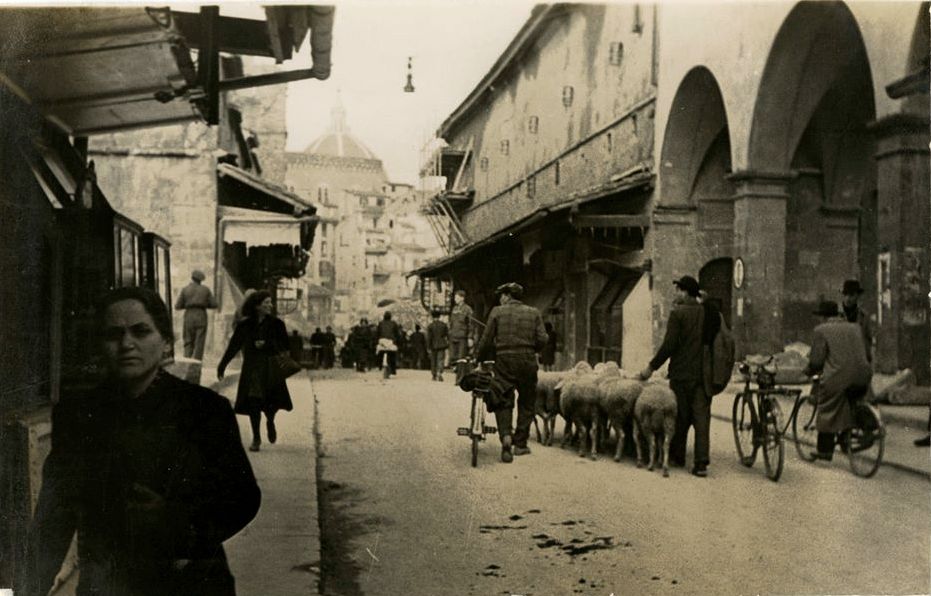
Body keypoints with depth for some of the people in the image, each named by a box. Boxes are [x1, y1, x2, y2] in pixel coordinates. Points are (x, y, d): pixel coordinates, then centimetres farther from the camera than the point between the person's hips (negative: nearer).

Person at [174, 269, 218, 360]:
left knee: (188, 343, 9)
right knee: (199, 344, 0)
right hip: (201, 317, 0)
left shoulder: (185, 289, 4)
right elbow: (214, 304, 3)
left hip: (189, 316, 0)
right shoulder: (206, 289, 5)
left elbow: (178, 306, 3)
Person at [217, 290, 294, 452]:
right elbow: (233, 347, 7)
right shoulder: (245, 326, 2)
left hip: (271, 369, 0)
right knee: (253, 403, -3)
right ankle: (256, 438, 12)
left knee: (272, 402, -5)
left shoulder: (276, 324, 0)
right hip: (252, 370, 1)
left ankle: (270, 422, 31)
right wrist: (222, 366, 8)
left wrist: (266, 344, -13)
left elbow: (284, 346, -1)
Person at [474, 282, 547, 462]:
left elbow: (487, 341, -1)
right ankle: (520, 444, 15)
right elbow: (542, 340, -2)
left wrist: (478, 358, 12)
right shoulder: (534, 313, 5)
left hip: (504, 361, -1)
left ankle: (505, 435, -18)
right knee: (526, 402, 14)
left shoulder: (497, 312, 0)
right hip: (527, 362, 1)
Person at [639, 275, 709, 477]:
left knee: (680, 417, 9)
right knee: (702, 417, 2)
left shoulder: (678, 314, -9)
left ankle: (677, 456, 21)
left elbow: (669, 345, -13)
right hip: (704, 374, 4)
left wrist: (652, 367, -7)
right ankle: (702, 462, -4)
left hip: (682, 374, -4)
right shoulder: (707, 313, 7)